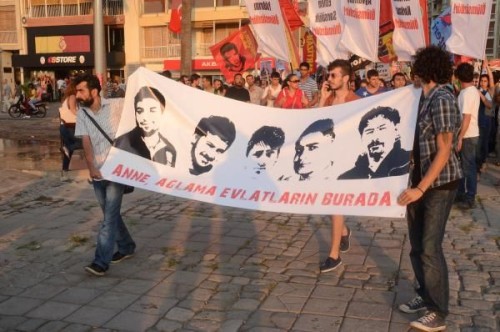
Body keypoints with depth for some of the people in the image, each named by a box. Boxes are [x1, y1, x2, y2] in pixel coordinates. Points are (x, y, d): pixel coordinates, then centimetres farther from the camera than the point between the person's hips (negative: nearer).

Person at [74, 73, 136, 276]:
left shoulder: (116, 106, -8)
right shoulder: (81, 114, 2)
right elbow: (86, 143, -6)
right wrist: (91, 168, -18)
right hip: (97, 172, 5)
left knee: (110, 215, -9)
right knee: (110, 213, 15)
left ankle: (102, 261, -7)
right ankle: (126, 247, 34)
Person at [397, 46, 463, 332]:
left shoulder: (442, 100, -17)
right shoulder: (429, 98, 9)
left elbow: (444, 151, -21)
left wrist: (420, 188, -24)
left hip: (440, 183, -9)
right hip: (423, 179, 9)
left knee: (430, 247, -4)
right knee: (417, 244, 14)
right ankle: (426, 296, 29)